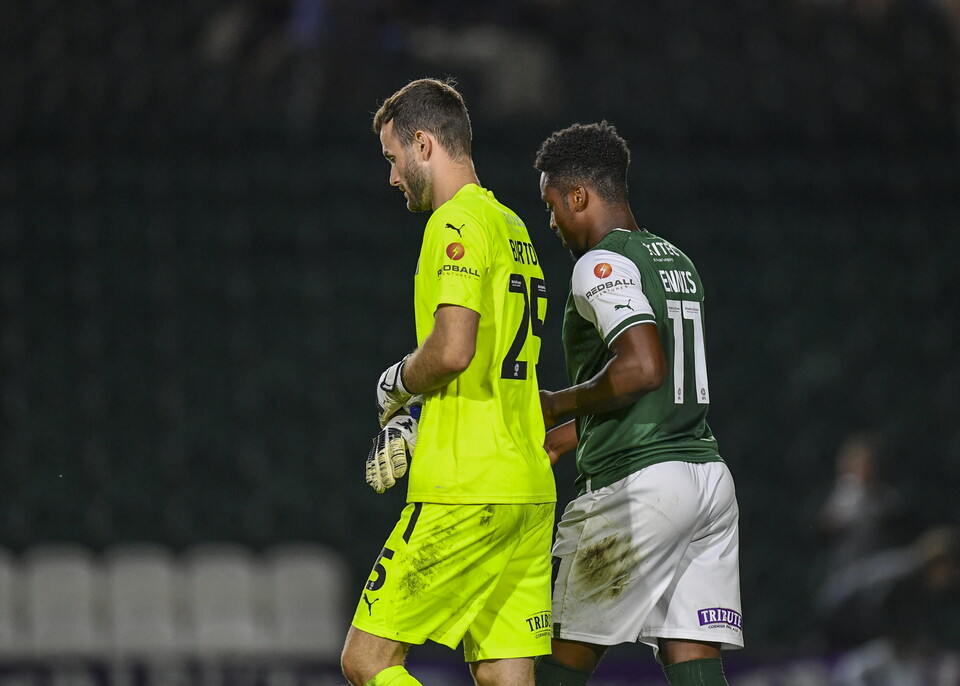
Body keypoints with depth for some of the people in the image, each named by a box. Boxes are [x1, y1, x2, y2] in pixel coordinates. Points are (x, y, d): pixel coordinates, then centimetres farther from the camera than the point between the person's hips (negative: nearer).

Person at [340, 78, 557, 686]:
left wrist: (398, 383, -2)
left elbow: (453, 349, -22)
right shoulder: (511, 226, 20)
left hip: (467, 491, -9)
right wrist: (410, 417, 16)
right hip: (530, 492, 9)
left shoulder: (457, 222, -9)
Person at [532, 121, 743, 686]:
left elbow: (643, 367, -23)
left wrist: (558, 404, -8)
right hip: (709, 473, 8)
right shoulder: (677, 261, 20)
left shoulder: (602, 264, -9)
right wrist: (557, 441, 28)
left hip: (637, 485, -8)